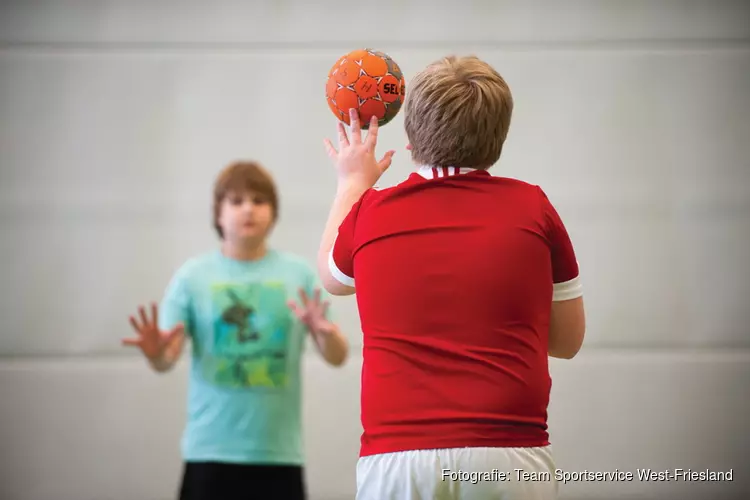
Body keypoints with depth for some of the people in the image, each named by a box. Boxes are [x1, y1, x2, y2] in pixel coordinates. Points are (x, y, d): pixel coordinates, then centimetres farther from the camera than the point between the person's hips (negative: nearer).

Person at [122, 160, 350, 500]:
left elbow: (337, 357, 2)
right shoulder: (193, 276, 1)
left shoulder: (298, 274, 5)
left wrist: (325, 333, -22)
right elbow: (167, 360, -4)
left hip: (279, 452, 2)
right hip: (211, 450, -1)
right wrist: (156, 352, -28)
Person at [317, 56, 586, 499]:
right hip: (510, 459, 0)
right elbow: (568, 339, 14)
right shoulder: (532, 208, 2)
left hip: (395, 458, 1)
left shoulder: (371, 213, 4)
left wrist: (353, 183, 42)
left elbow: (332, 277, 30)